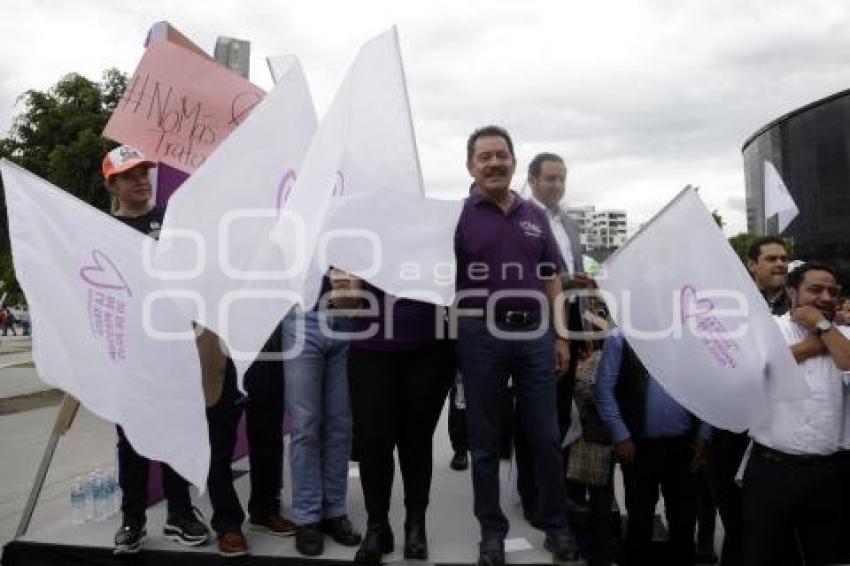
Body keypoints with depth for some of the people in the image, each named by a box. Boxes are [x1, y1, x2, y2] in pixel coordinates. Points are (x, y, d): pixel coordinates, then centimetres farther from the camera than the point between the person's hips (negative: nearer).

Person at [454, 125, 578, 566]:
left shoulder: (536, 216, 12)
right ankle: (492, 530, 23)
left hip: (535, 333, 3)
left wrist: (561, 336, 9)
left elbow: (551, 280, 13)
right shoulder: (459, 216, 0)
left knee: (545, 436, 9)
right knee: (485, 440, 8)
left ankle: (556, 524, 26)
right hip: (481, 334, -3)